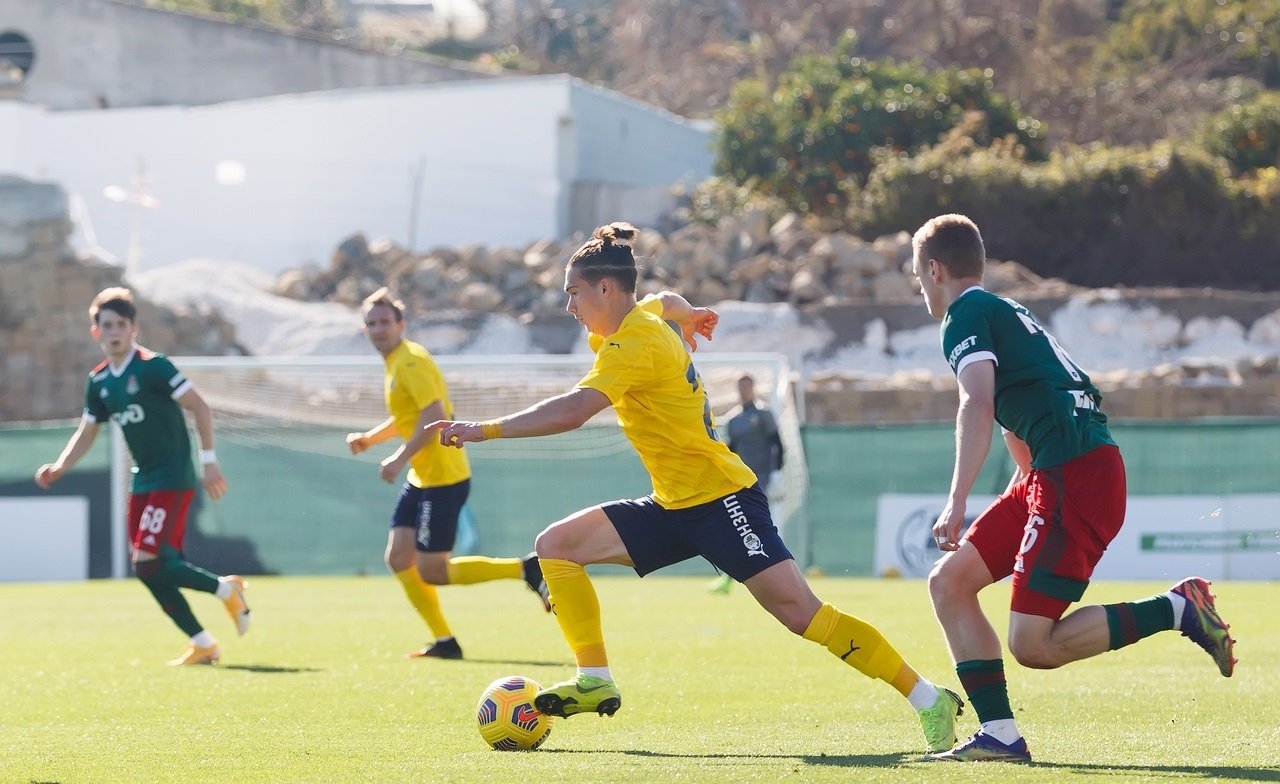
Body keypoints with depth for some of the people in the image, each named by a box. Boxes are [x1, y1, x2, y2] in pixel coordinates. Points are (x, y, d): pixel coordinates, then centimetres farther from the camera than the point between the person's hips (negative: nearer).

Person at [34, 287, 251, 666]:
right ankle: (204, 645, 11)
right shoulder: (98, 382, 8)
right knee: (153, 571, 4)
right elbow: (87, 432, 17)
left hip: (172, 478, -8)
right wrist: (59, 467, 1)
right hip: (143, 481, 8)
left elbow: (200, 408, -13)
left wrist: (209, 460, -16)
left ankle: (226, 588, 2)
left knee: (150, 565, -17)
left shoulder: (153, 367, -13)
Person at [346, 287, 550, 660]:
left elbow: (435, 415, -26)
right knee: (398, 557, 4)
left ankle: (526, 569, -5)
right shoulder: (395, 363, 14)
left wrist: (400, 458, -26)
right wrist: (370, 438, 14)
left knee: (431, 571, -9)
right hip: (422, 477, 10)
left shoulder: (411, 361, -15)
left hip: (443, 478, -10)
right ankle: (445, 642, 8)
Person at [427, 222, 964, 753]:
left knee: (801, 613, -16)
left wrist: (485, 430, -29)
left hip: (721, 500, -9)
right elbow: (668, 301, 35)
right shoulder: (651, 316, 9)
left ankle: (928, 700, -10)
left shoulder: (635, 346, -18)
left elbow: (571, 411, -30)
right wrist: (690, 316, 56)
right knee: (556, 545, -1)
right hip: (673, 508, 9)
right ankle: (595, 680, -1)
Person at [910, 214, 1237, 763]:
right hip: (1051, 476, 10)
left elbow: (978, 405, -20)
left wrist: (956, 503, -25)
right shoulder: (1006, 312, 26)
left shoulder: (967, 316, -3)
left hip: (1077, 474, -10)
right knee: (948, 582, 7)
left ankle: (1178, 609, -7)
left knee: (1032, 646, -12)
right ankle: (1000, 736, 3)